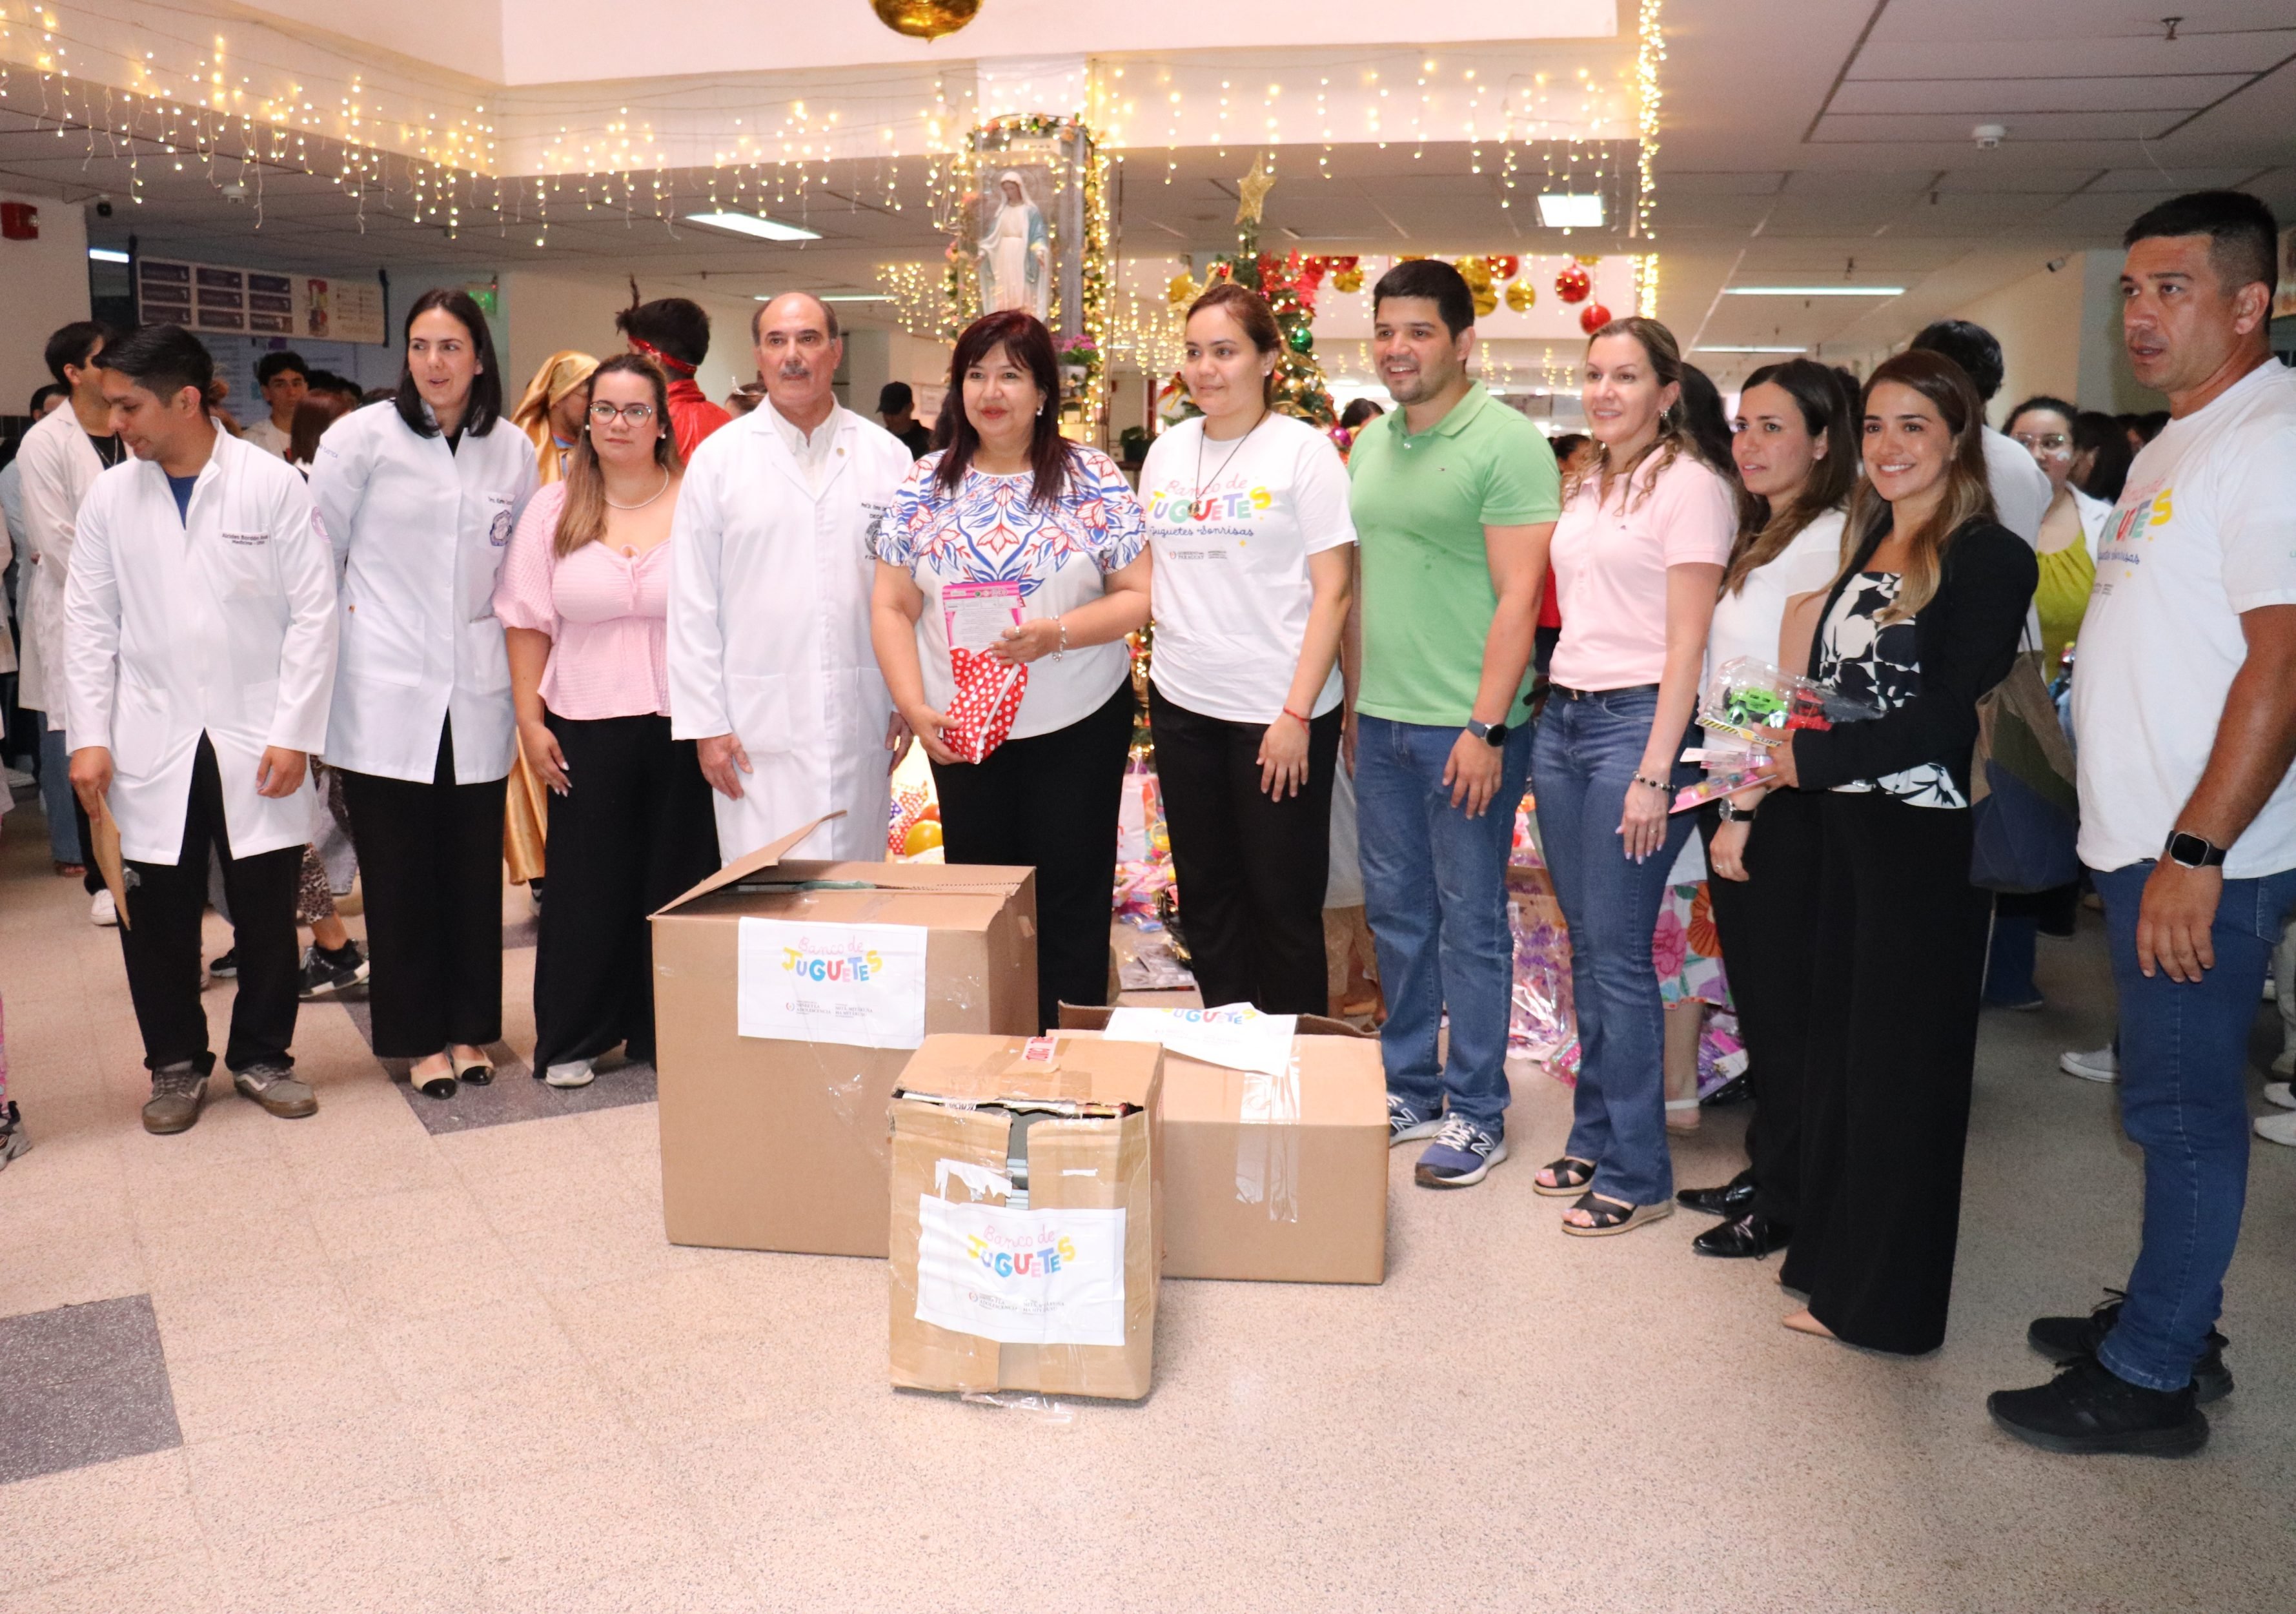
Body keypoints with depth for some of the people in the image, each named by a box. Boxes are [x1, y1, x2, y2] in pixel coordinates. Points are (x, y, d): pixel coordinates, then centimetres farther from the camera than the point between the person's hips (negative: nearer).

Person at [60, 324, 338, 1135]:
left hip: (257, 745, -2)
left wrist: (295, 732, -8)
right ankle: (176, 1064, 23)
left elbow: (313, 612, -4)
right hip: (149, 749, 2)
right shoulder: (110, 496, 5)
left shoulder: (273, 484, -3)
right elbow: (90, 625, 7)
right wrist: (88, 737, -1)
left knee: (269, 914, 6)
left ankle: (262, 1056, 23)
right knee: (156, 919, 6)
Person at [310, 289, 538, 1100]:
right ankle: (418, 1039, 17)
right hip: (386, 694, -2)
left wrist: (525, 675, 12)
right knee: (400, 874, 4)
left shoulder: (512, 450, 7)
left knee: (473, 871, 8)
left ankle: (468, 1028, 22)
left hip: (475, 697, 3)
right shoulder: (363, 436, -2)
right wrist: (337, 634, 1)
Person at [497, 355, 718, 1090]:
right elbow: (528, 622, 8)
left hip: (681, 725, -1)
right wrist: (530, 719, 1)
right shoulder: (554, 510, 7)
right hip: (586, 727, 1)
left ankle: (667, 1036, 20)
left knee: (677, 885, 6)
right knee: (587, 885, 7)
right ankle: (571, 1039, 20)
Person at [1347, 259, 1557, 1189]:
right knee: (1395, 912, 14)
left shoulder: (1507, 443, -10)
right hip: (1381, 722, 7)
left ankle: (1475, 1115, 15)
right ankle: (1409, 1088, 28)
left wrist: (1486, 727, -18)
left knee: (1469, 919, 3)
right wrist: (1352, 702, 15)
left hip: (1467, 725, -7)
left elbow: (1519, 597, -14)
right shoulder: (1370, 444, 12)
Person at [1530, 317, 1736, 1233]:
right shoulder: (1584, 487, 16)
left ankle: (1636, 1173, 6)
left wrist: (1655, 772, -17)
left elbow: (1688, 641, -12)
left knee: (1618, 952, -5)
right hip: (1562, 715, 8)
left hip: (1637, 720, -7)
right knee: (1584, 944, 12)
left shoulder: (1690, 486, -7)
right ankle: (1594, 1136, 24)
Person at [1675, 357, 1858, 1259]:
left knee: (1783, 999, 0)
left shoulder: (1827, 541, -12)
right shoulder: (1759, 539, 16)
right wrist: (1721, 801, 10)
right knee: (1753, 991, 15)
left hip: (1781, 802, -9)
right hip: (1729, 789, 9)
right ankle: (1766, 1170, 26)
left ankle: (1787, 1201, 12)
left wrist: (1744, 811, -17)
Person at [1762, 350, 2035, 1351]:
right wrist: (1781, 739, -3)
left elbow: (1950, 716, -18)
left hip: (1926, 837, -7)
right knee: (1837, 1033, 14)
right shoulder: (1868, 549, 13)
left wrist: (1812, 759, -18)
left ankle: (1886, 1297, 16)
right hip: (1847, 825, 7)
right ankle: (1833, 1253, 29)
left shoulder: (1989, 558, -11)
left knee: (1902, 1053, 2)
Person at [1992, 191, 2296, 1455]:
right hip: (2142, 840, 9)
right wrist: (2129, 840, 17)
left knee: (2183, 1105, 0)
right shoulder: (2175, 444, 16)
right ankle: (2174, 1322, 30)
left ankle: (2150, 1378, 11)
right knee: (2177, 1098, 17)